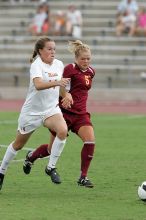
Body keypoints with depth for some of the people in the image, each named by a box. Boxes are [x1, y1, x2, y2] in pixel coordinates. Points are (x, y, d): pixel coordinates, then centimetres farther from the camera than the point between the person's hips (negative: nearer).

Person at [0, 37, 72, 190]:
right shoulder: (36, 65, -19)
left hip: (51, 108, 4)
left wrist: (65, 97, 19)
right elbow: (38, 85, -40)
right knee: (19, 144, 12)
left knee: (62, 130, -27)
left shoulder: (59, 64, 0)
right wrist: (56, 82, -52)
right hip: (32, 111, -4)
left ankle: (51, 167, -13)